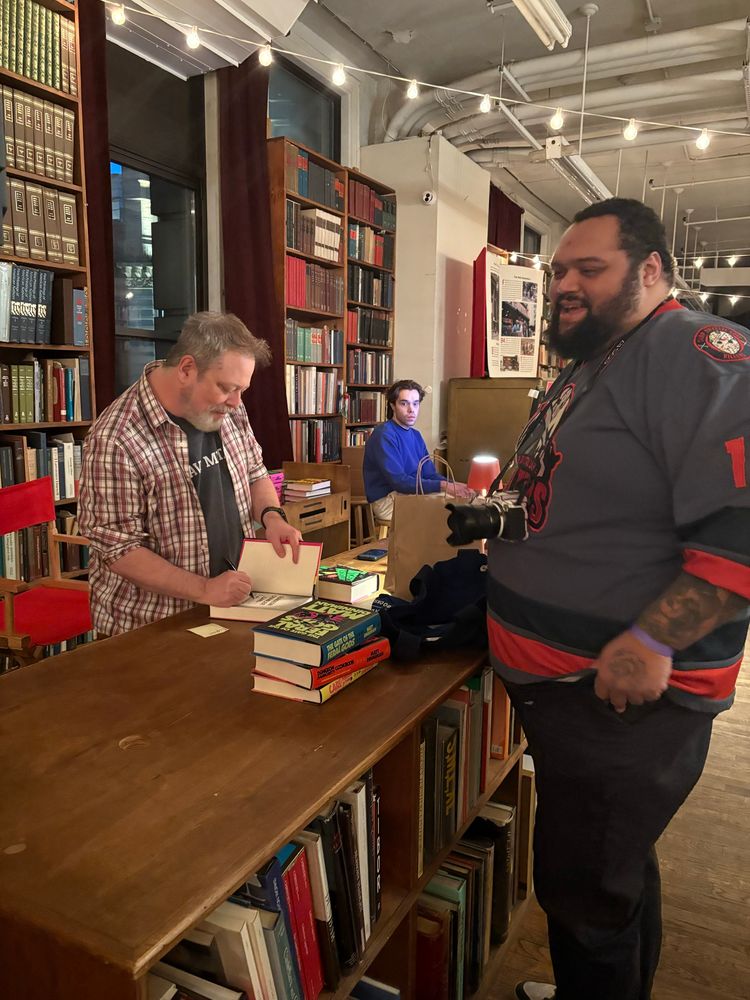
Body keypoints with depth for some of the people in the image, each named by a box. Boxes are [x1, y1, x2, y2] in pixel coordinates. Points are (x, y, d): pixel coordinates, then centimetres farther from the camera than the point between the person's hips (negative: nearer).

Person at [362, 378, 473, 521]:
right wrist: (442, 486, -26)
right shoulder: (384, 435, -16)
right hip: (386, 500, -8)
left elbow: (430, 474, 9)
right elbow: (399, 481, -24)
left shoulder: (415, 435, 13)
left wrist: (453, 485, -12)